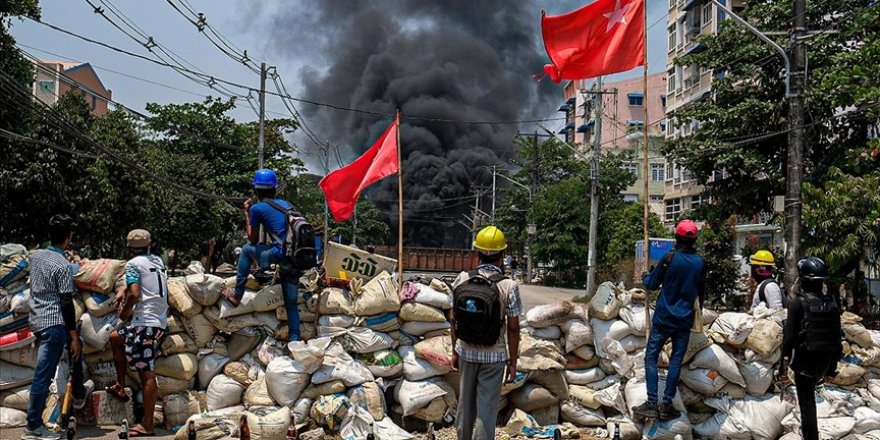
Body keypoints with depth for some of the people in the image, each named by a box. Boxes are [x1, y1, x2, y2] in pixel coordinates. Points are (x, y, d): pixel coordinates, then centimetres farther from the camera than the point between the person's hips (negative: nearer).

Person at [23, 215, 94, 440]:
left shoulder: (36, 255, 5)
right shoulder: (64, 266, -17)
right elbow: (67, 305, -17)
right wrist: (74, 336, -12)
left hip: (36, 319, 10)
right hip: (53, 324, -10)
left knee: (75, 344, 28)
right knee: (43, 375, -4)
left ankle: (79, 394, 39)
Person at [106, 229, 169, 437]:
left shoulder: (133, 264, -4)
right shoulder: (157, 261, 17)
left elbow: (135, 294, -15)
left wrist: (124, 311, 2)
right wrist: (123, 289, 23)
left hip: (145, 323, -9)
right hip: (159, 321, 9)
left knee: (147, 374, -9)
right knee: (115, 338, 29)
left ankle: (147, 425, -8)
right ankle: (120, 387, 32)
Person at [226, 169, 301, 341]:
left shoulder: (257, 208, 3)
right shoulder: (286, 204, 20)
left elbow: (253, 240, 14)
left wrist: (247, 213, 22)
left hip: (282, 255, -6)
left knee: (247, 249, 20)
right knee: (291, 302, 19)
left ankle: (237, 295, 23)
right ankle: (294, 339, 18)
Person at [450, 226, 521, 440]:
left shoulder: (462, 279, -7)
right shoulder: (509, 286, -14)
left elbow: (454, 319, 0)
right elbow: (513, 328, -11)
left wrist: (455, 351, 12)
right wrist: (513, 361, 0)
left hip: (466, 352, 3)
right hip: (494, 356, -3)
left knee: (465, 403, 20)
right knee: (486, 408, 6)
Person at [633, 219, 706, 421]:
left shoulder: (670, 258, -10)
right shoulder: (700, 263, 2)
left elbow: (652, 284, -1)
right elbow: (701, 294, 14)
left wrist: (645, 277, 22)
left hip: (663, 317, -3)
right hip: (685, 320, 3)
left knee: (651, 357, 2)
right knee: (676, 361, 7)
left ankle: (652, 403, -5)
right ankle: (666, 405, 7)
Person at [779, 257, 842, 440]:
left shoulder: (798, 303, -13)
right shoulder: (831, 304, 3)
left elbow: (789, 336, -16)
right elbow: (836, 337, 8)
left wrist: (783, 366, -10)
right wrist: (832, 368, 16)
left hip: (804, 361, -6)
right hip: (825, 361, 6)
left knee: (807, 404, 2)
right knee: (809, 397, 26)